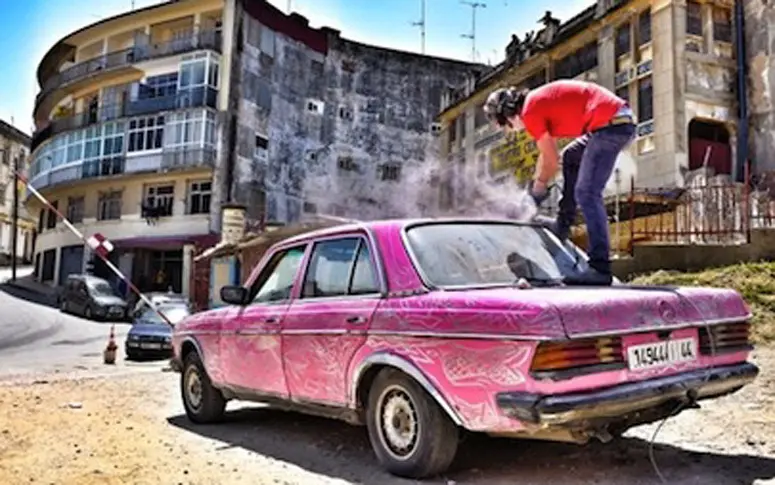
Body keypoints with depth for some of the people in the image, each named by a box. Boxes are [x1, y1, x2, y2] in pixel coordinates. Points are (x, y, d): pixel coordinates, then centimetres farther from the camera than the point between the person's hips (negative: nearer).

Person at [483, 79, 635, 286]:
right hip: (623, 117, 11)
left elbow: (551, 161, -3)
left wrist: (538, 190, 13)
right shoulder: (538, 100, 22)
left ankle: (600, 268, -18)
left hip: (609, 124, -11)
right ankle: (563, 225, 29)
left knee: (587, 193, -13)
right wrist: (536, 185, 32)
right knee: (570, 157, 29)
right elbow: (547, 153, 30)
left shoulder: (530, 111, -7)